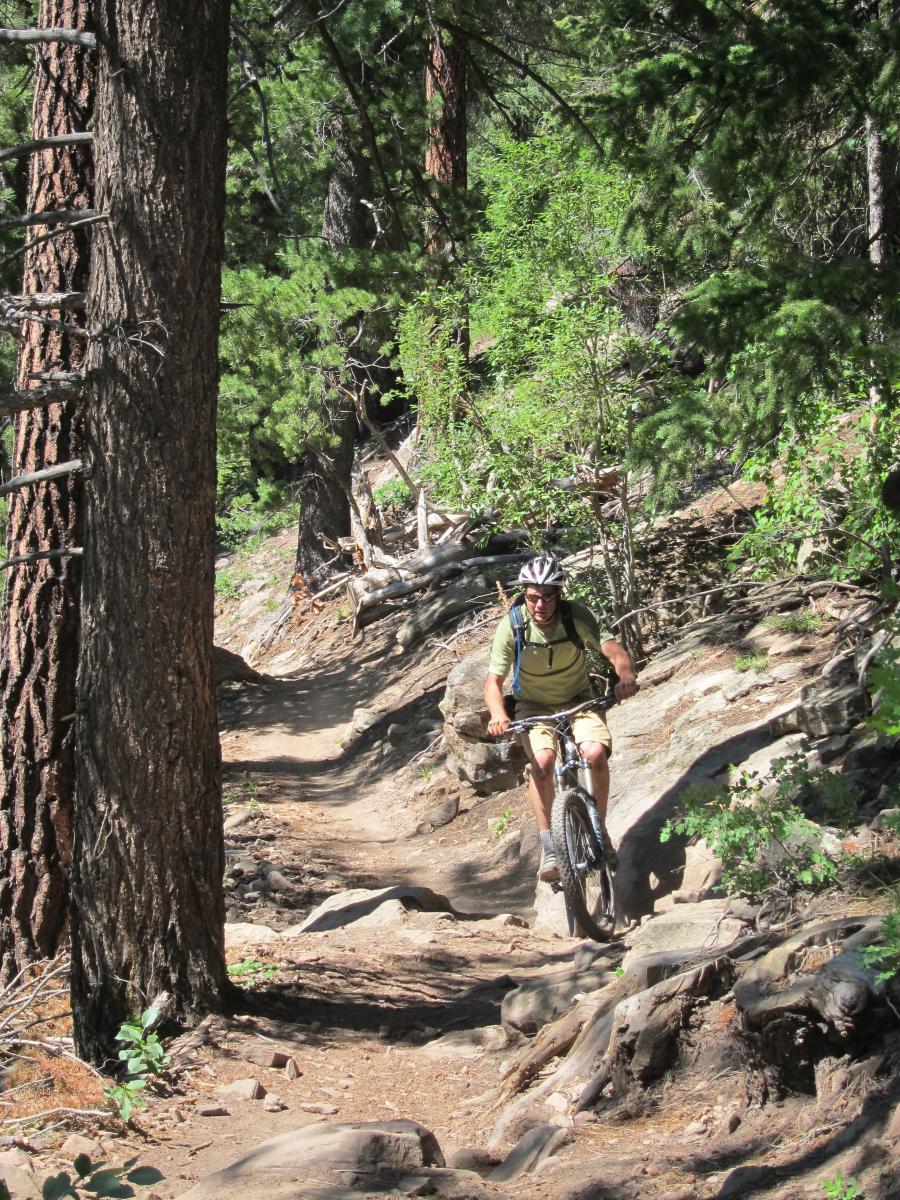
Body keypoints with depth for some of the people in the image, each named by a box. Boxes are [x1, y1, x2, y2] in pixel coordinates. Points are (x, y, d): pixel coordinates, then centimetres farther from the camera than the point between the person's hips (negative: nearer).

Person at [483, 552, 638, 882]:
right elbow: (493, 680, -20)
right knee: (541, 762, -29)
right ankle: (548, 846, -17)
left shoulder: (576, 615, -19)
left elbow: (612, 648, -28)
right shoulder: (512, 625, -20)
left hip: (578, 701, 1)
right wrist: (497, 713, -42)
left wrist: (626, 673, -51)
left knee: (596, 753, -27)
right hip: (534, 707, -1)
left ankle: (599, 829, -4)